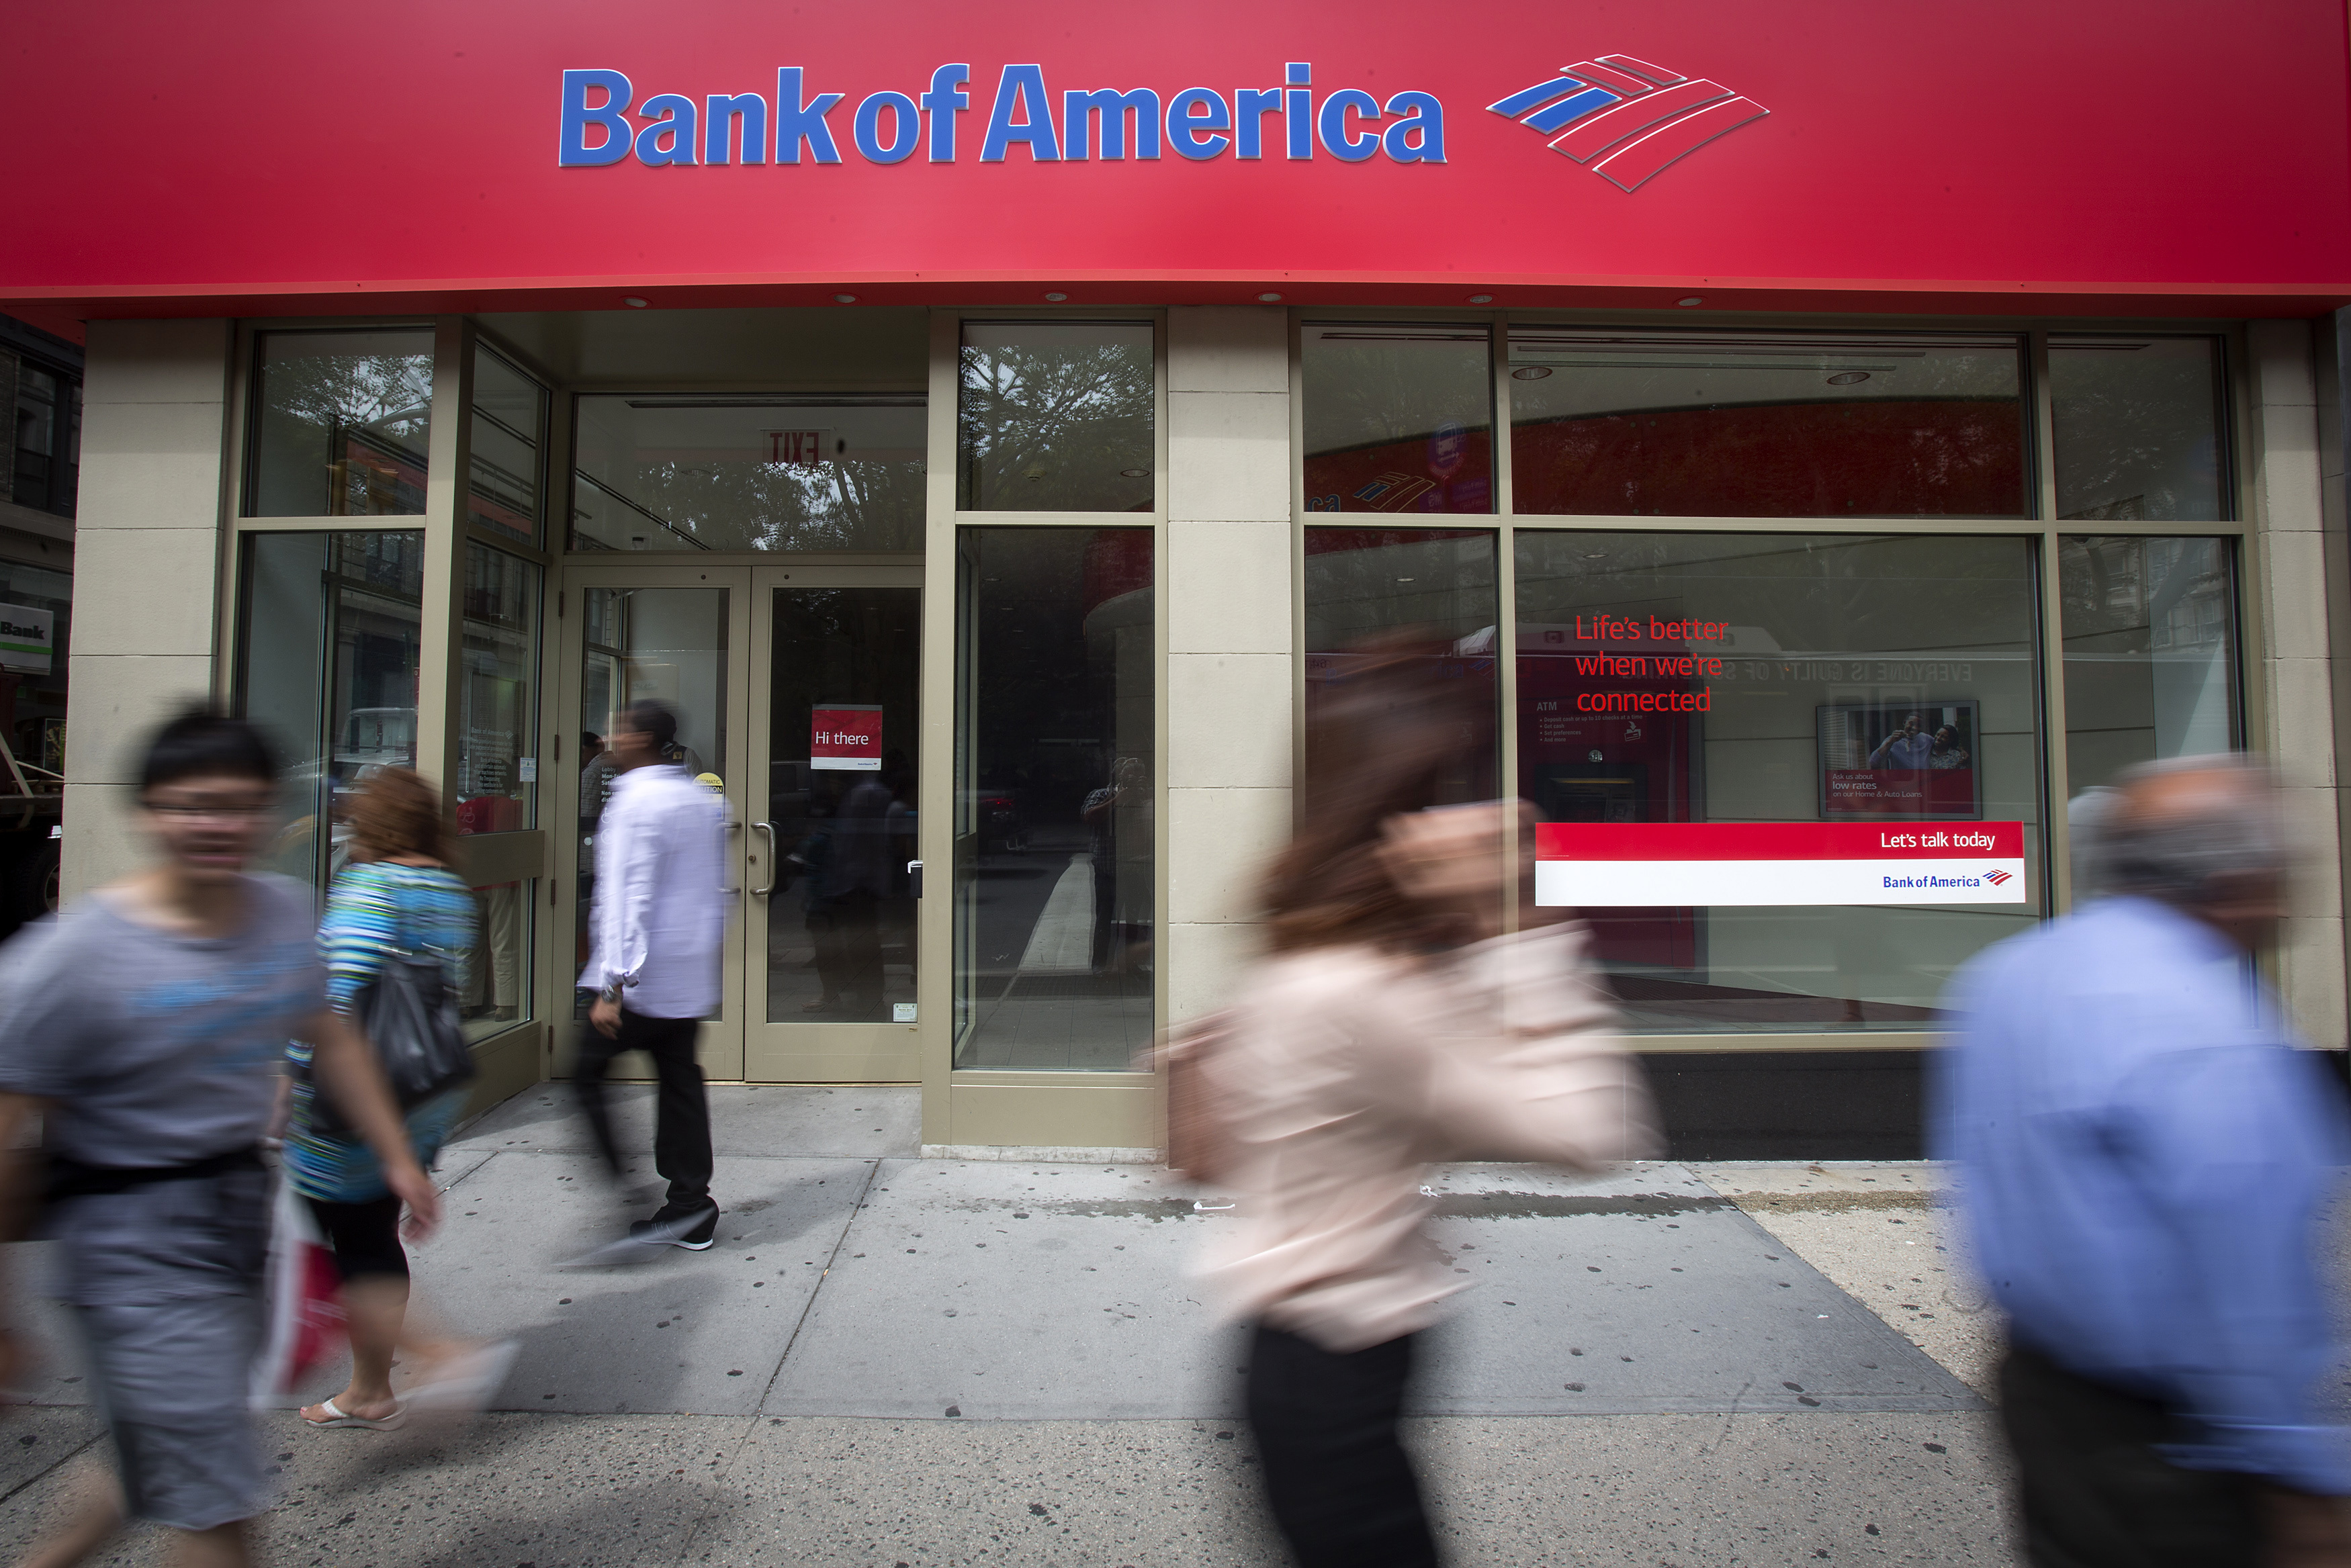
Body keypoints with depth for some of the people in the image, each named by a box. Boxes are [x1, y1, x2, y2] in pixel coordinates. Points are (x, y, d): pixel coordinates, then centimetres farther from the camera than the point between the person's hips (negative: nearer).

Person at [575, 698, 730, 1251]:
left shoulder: (635, 802, -13)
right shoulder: (704, 800, 12)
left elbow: (627, 898, -21)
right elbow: (718, 890, 18)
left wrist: (612, 984, -23)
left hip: (640, 980, -8)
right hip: (692, 980, 8)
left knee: (588, 1076, 4)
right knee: (681, 1082, 12)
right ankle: (690, 1209, 17)